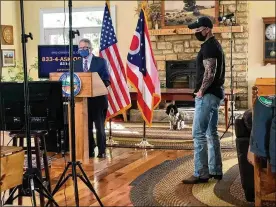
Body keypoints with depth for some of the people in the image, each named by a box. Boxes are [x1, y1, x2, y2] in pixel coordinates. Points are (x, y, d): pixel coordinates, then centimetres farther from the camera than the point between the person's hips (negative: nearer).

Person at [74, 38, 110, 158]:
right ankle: (90, 151, 16)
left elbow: (107, 81, -4)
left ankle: (102, 151, 12)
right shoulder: (76, 64, 11)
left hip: (98, 99, -3)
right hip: (83, 99, 3)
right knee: (86, 127, 7)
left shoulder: (101, 62, 0)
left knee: (100, 127, 3)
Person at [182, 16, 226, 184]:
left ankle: (201, 174, -6)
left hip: (208, 95, -11)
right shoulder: (215, 45, 18)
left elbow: (209, 73, -24)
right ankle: (215, 170, 19)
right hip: (215, 94, 11)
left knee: (199, 134, -8)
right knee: (211, 133, 13)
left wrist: (201, 91, -14)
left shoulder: (208, 46, -14)